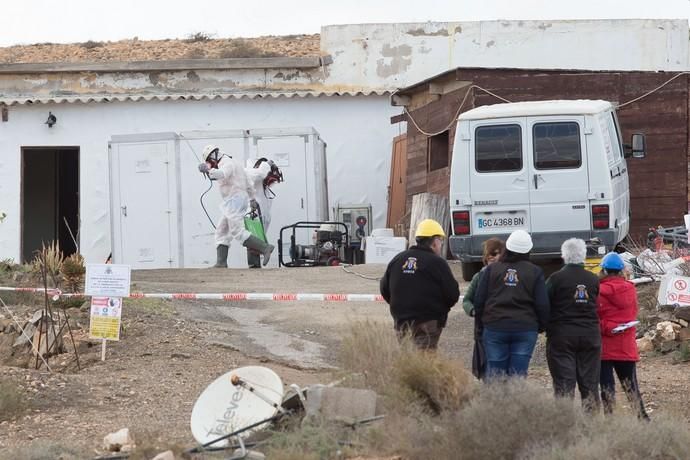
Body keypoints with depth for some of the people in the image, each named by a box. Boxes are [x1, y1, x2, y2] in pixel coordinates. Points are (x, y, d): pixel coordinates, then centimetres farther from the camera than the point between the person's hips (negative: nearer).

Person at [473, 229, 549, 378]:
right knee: (518, 375, 0)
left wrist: (483, 320, 19)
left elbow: (479, 300, 3)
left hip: (495, 328, 0)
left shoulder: (491, 269, 2)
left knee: (494, 376, 4)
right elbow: (542, 305, 0)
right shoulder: (535, 272, 1)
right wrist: (541, 326, 16)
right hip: (525, 330, 0)